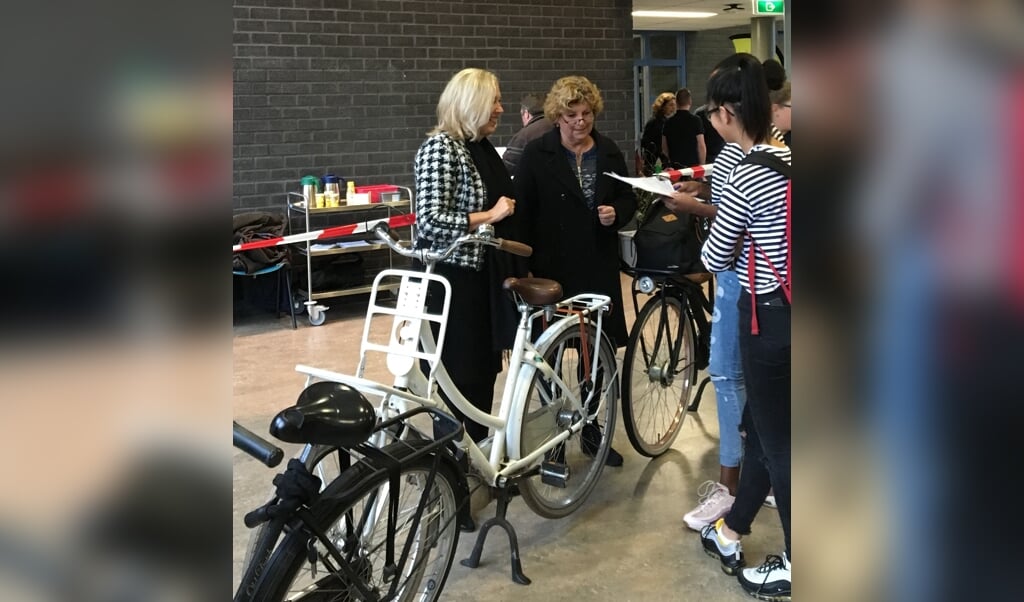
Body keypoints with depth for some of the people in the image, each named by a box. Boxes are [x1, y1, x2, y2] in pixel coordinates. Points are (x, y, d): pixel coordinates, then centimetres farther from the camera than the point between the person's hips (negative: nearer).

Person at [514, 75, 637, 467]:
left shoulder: (609, 152, 8)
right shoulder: (538, 154, -4)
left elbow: (628, 198, 16)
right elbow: (522, 212, -6)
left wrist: (617, 213, -8)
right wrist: (526, 266, -12)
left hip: (599, 265, 4)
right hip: (553, 266, -4)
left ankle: (590, 427, 23)